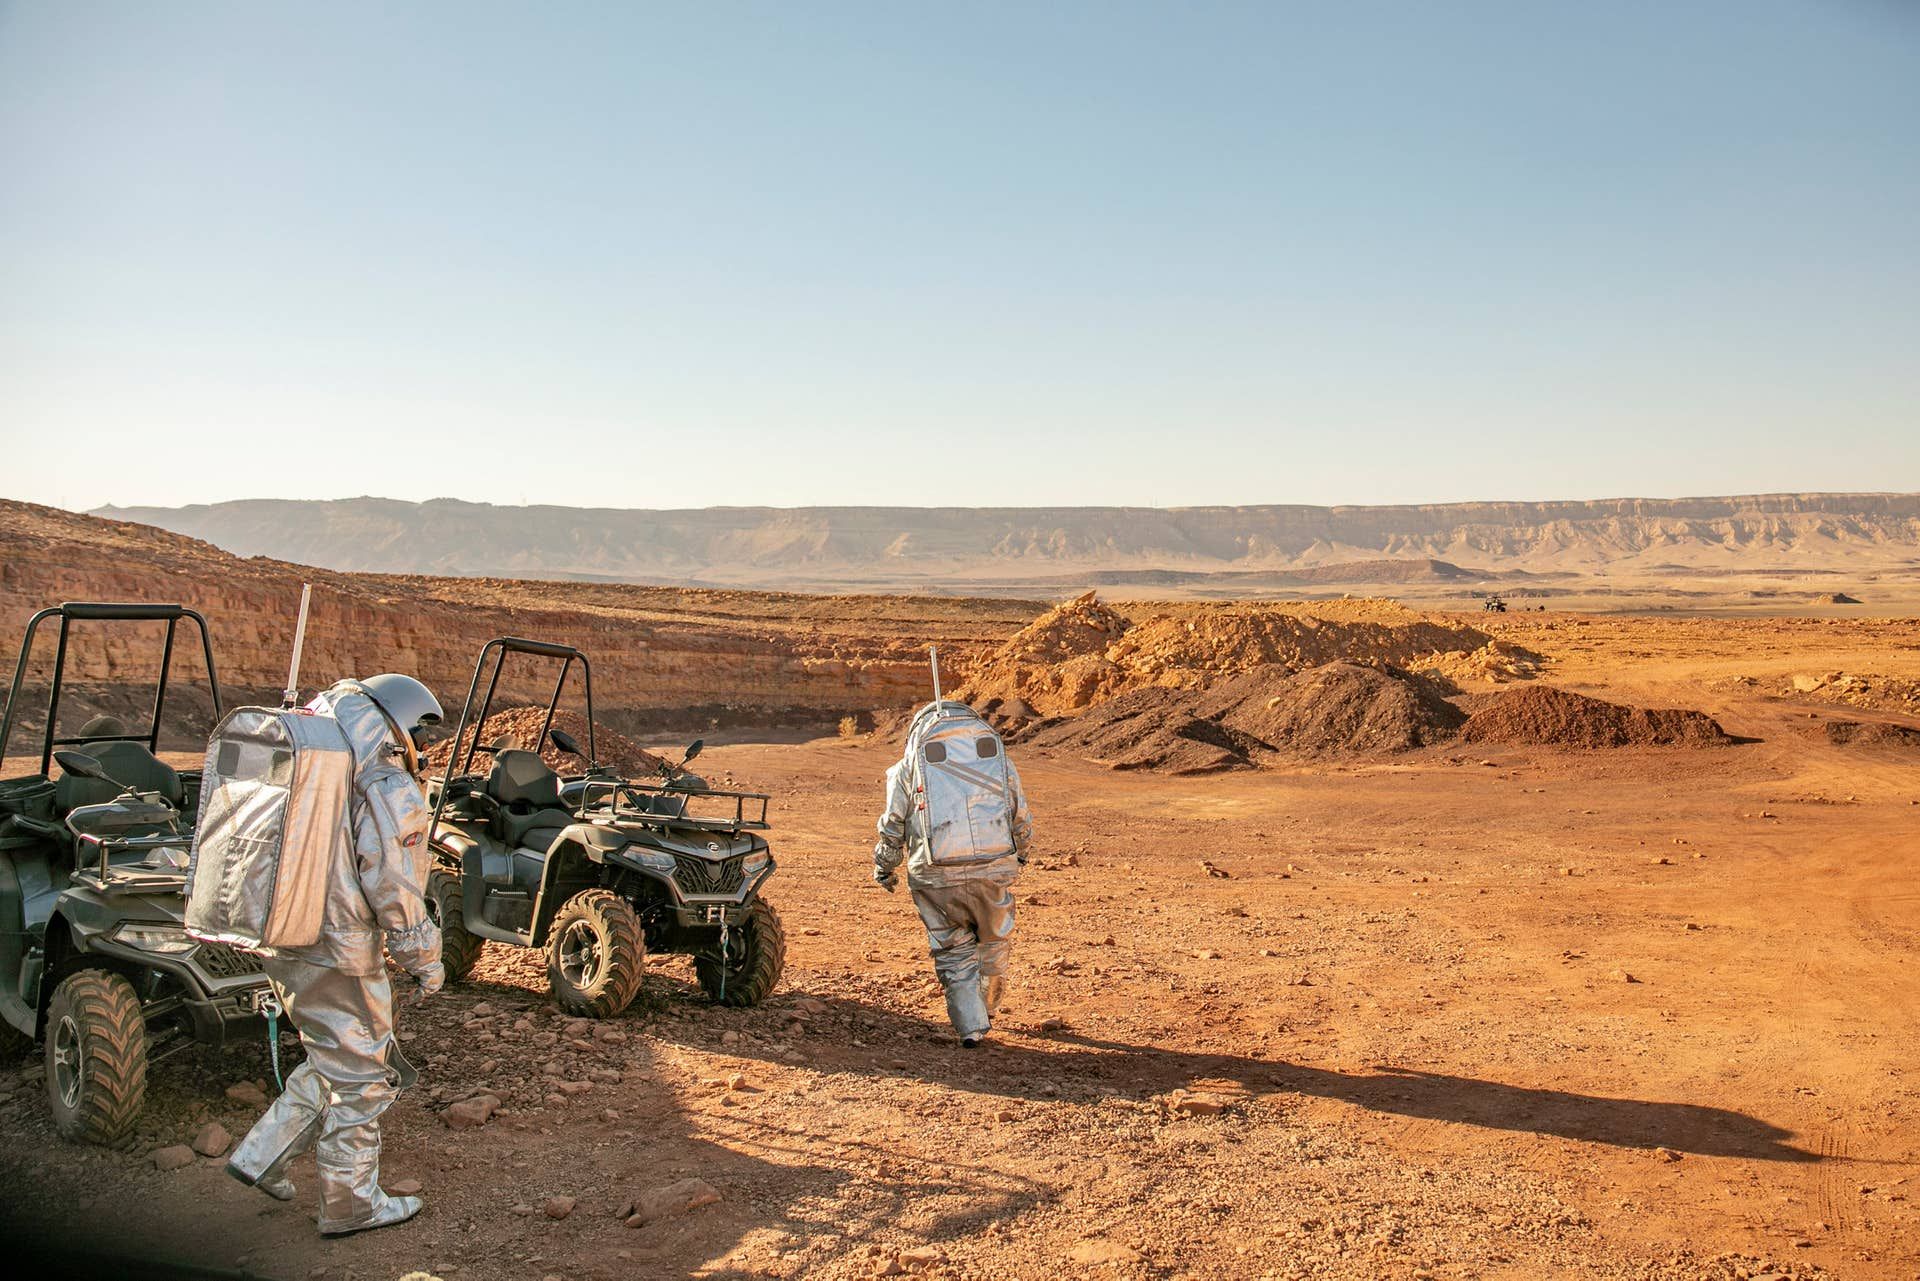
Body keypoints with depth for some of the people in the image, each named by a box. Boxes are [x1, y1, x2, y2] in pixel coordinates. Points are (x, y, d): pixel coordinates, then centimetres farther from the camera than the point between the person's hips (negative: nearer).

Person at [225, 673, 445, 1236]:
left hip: (282, 939, 9)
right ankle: (350, 1205, 16)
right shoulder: (391, 792, -15)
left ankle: (261, 1156, 23)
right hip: (338, 954, -9)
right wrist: (424, 958, -9)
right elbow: (393, 888, -18)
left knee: (335, 1061, 23)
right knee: (361, 1076, 6)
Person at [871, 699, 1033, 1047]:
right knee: (993, 943, 22)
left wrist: (884, 868, 23)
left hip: (937, 877, -2)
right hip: (995, 870, 2)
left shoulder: (912, 761, 9)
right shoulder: (996, 752, 15)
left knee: (953, 949, 14)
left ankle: (971, 1025, 9)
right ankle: (986, 1012, 40)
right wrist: (1019, 855, 36)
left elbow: (894, 823, 8)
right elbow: (1022, 817, 19)